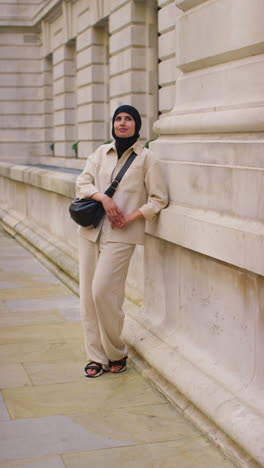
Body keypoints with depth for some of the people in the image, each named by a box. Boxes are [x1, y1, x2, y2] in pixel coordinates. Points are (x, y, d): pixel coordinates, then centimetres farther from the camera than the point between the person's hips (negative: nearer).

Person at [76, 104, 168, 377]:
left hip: (120, 235, -5)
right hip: (90, 231, 5)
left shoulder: (146, 158, 0)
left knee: (103, 292, -13)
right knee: (88, 294, 2)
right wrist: (104, 198, -13)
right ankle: (96, 356, 13)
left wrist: (130, 217, -11)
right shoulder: (101, 153, 13)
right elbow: (82, 182, 4)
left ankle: (117, 353, 8)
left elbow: (159, 199, -2)